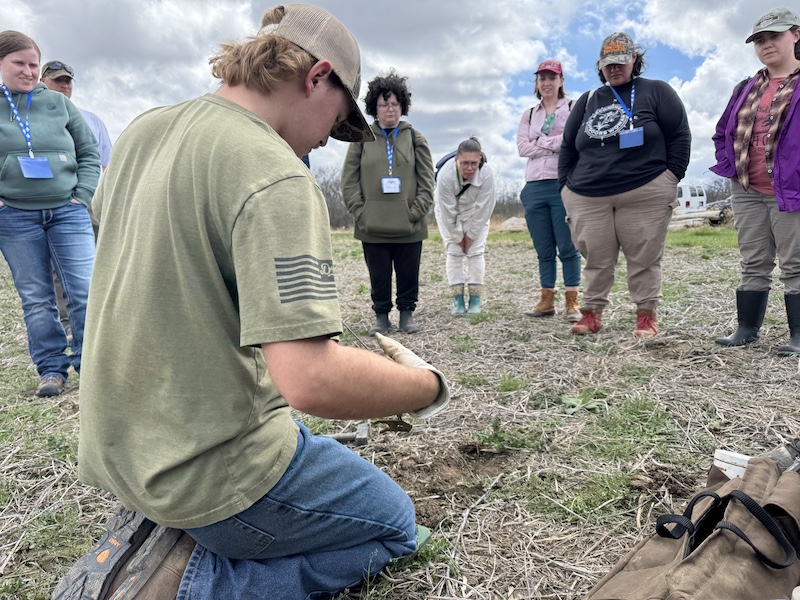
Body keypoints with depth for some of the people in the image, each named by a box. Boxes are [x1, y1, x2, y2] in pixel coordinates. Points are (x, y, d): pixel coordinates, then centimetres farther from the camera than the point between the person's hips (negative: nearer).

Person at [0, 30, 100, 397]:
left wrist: (83, 197, 1)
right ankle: (51, 368, 15)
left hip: (67, 211, 0)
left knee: (85, 291, -5)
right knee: (35, 298, 5)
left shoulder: (59, 104, 8)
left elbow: (89, 152, 11)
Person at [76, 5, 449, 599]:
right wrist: (430, 384, -15)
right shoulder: (277, 178, -25)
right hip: (212, 474, -9)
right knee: (394, 522, 13)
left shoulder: (141, 131, 2)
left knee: (293, 439, 35)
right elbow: (313, 381, -33)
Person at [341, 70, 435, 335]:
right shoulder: (362, 139, 6)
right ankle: (381, 316, 22)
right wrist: (361, 213, -6)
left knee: (408, 274, 8)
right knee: (379, 276, 7)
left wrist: (415, 212, -7)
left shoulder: (415, 139, 8)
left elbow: (427, 181, 4)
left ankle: (407, 314, 24)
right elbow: (349, 181, 4)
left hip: (409, 226, 0)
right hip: (372, 226, 0)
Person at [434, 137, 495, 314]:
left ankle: (475, 299, 1)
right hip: (448, 211, -1)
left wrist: (470, 236, -16)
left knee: (476, 251, -6)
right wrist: (458, 237, -17)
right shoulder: (445, 175, -37)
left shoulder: (486, 174, -35)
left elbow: (482, 210, -24)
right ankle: (457, 299, -1)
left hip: (474, 212, 1)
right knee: (453, 251, -6)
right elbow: (448, 213, -26)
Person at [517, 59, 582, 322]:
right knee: (543, 249, 7)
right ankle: (546, 300, 13)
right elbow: (522, 147, 3)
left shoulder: (574, 108, 8)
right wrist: (557, 143, -5)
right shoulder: (529, 115, 19)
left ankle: (572, 302, 1)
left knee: (568, 247, -5)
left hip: (564, 185, -4)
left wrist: (540, 142, -6)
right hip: (534, 187, 4)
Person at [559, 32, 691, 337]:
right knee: (597, 260, 3)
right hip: (587, 198, 3)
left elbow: (680, 135, 6)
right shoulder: (587, 101, 18)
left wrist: (671, 177, -2)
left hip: (645, 194, -2)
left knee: (644, 258, 2)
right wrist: (566, 186, 9)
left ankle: (647, 313, 13)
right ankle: (592, 311, 12)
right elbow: (568, 147, 19)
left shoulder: (657, 91, 9)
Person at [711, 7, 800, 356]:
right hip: (747, 193, 6)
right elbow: (722, 133, 21)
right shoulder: (747, 89, 13)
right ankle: (747, 329, 18)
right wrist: (729, 167, 7)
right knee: (754, 265, 10)